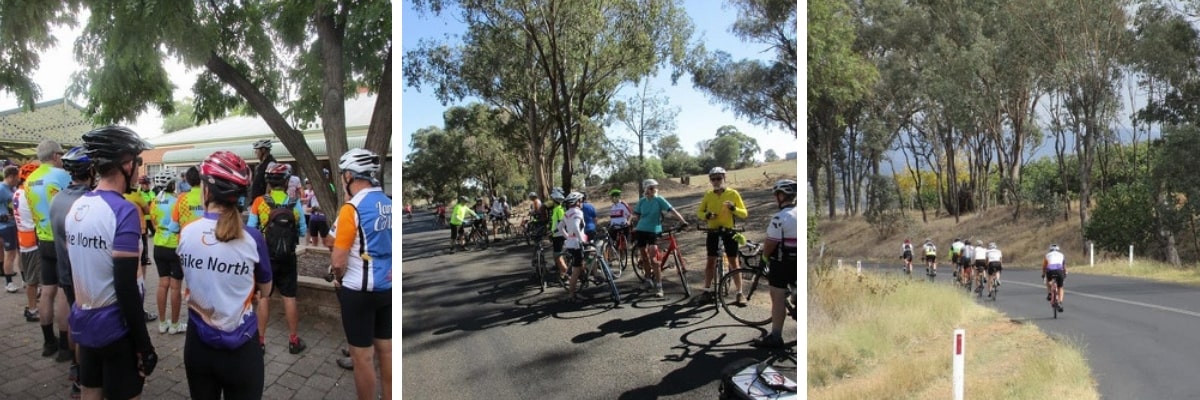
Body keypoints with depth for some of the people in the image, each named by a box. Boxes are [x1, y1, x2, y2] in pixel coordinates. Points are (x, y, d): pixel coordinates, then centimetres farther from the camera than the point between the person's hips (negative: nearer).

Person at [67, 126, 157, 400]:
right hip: (115, 327, -8)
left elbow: (78, 267, 14)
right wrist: (145, 345, -16)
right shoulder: (123, 211, -20)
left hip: (82, 322, 8)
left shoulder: (76, 207, 5)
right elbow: (126, 288, -22)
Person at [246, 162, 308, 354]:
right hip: (288, 257, 0)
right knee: (289, 298, 8)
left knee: (263, 298, 9)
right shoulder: (295, 203, -6)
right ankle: (294, 340, 15)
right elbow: (303, 232, 2)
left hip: (265, 257, 0)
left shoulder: (259, 202, -8)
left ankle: (260, 339, 16)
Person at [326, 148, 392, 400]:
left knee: (363, 357, 6)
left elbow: (339, 262, -15)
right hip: (387, 288, 7)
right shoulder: (389, 205, 2)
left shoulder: (352, 209, -17)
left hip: (358, 291, -7)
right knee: (386, 351, 16)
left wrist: (340, 279, 4)